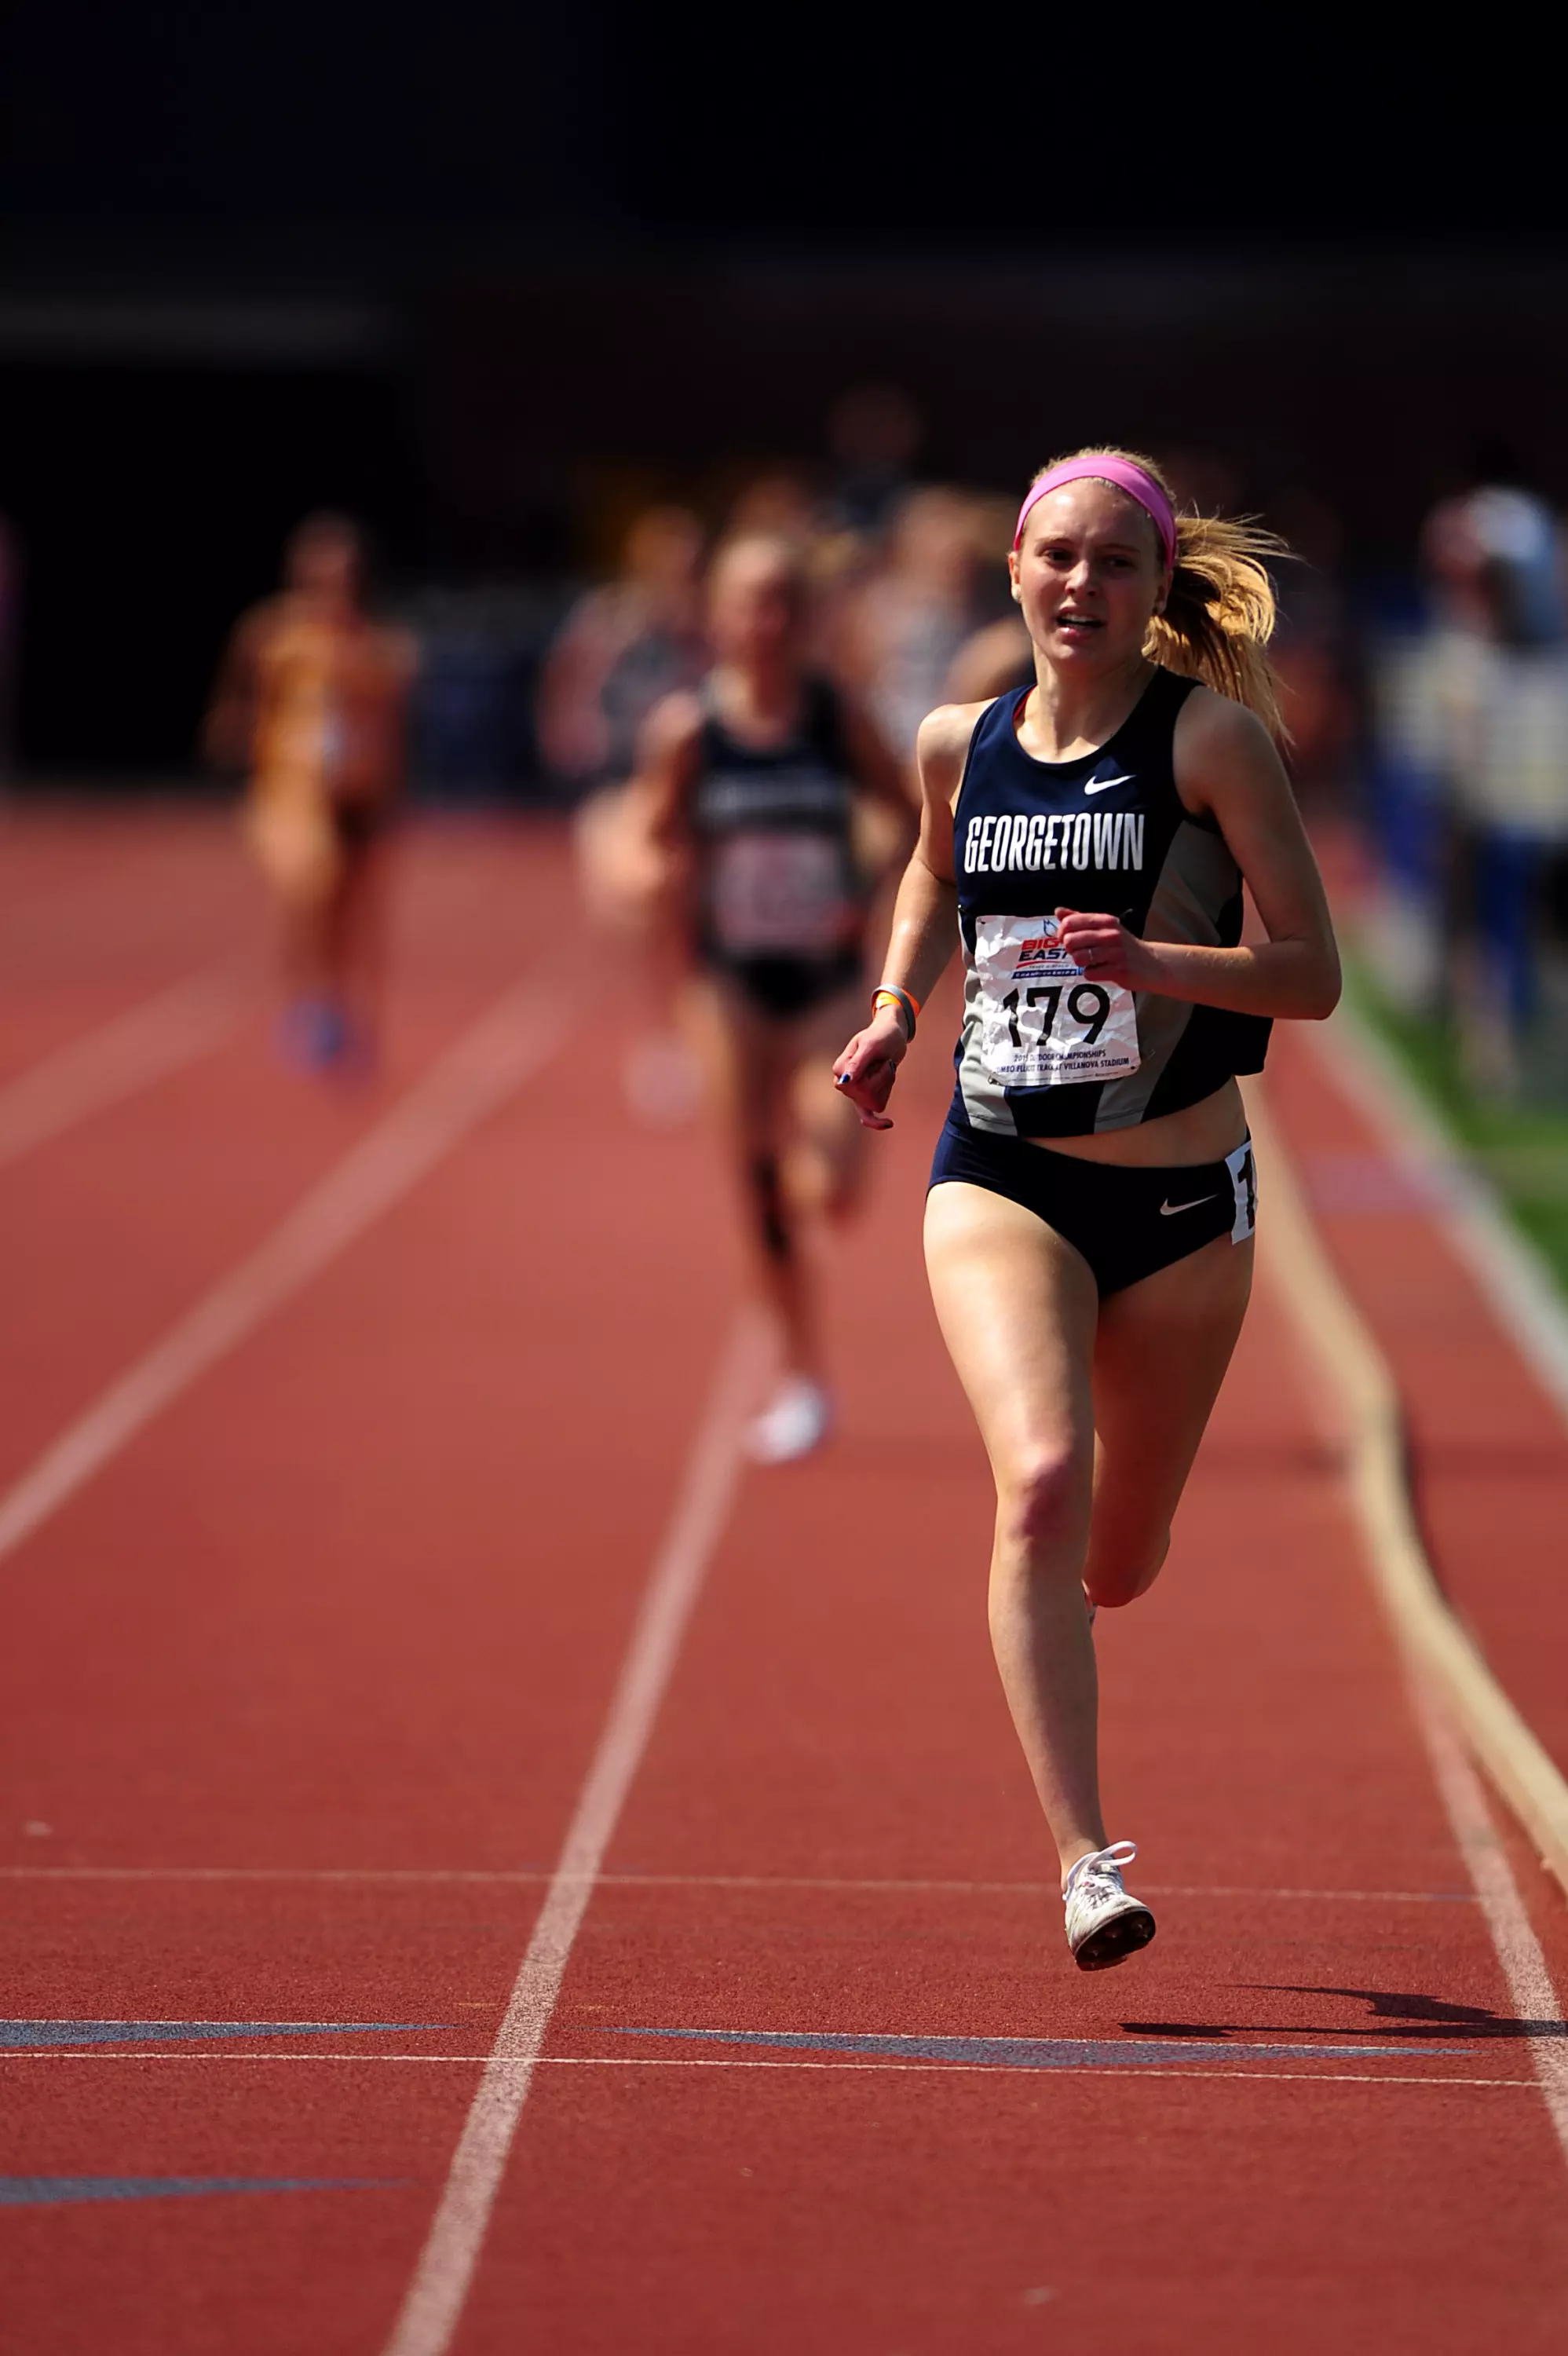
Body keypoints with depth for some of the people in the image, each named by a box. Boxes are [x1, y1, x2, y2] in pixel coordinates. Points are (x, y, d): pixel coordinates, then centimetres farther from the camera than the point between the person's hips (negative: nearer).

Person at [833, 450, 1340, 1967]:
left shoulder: (1212, 736, -8)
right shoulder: (959, 746, 3)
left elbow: (1312, 974, -10)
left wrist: (1150, 961, -25)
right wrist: (892, 1015, 9)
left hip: (1181, 1195, -1)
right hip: (1000, 1182, 1)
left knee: (1119, 1558, 13)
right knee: (1041, 1481, -24)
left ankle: (1046, 1609, 53)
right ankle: (1085, 1864, -23)